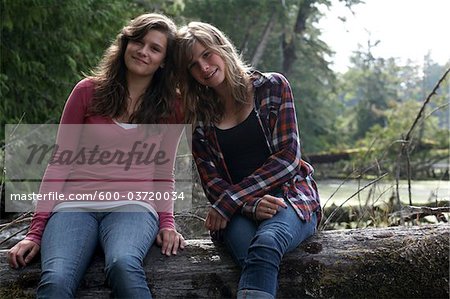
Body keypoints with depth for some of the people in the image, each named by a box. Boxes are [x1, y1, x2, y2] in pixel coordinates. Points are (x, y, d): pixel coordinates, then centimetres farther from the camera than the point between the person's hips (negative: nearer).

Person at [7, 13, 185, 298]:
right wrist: (37, 230, 1)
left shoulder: (172, 106, 12)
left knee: (123, 265, -36)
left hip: (132, 205, 0)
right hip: (76, 205, 0)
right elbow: (60, 162, 8)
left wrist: (167, 222, -1)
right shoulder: (89, 91, 8)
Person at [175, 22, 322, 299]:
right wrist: (251, 205, -16)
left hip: (291, 196, -1)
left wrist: (229, 201, -11)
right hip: (237, 213, 2)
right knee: (255, 257, -34)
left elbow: (288, 156, -4)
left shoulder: (272, 86, 5)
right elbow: (211, 181, 6)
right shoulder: (198, 116, 12)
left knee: (265, 245, -36)